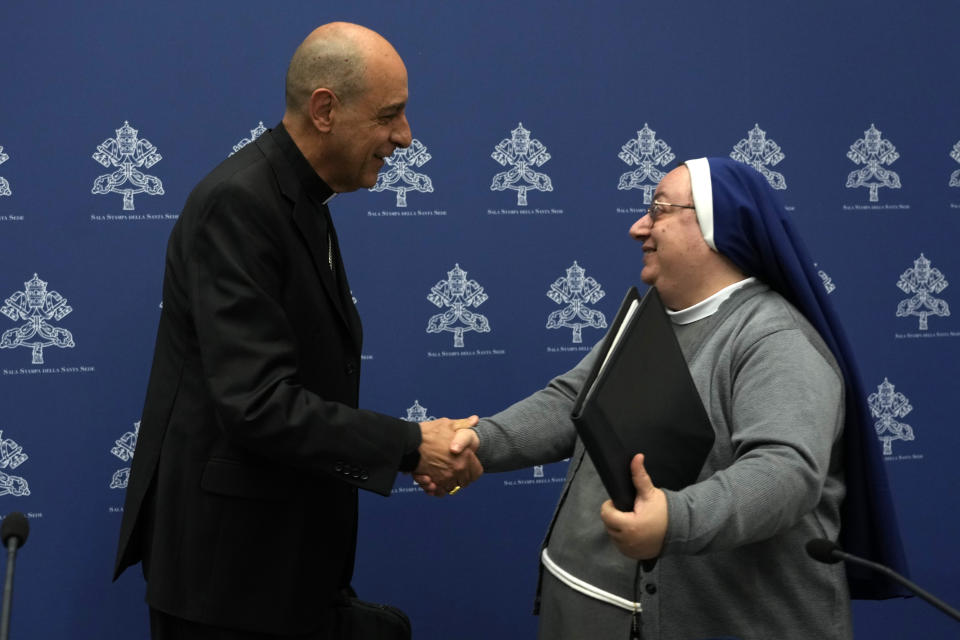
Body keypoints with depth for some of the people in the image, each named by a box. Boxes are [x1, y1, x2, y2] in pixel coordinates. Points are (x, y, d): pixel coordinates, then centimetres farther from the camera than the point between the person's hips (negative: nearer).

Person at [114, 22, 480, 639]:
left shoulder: (300, 200, 9)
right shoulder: (237, 204, -21)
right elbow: (255, 403, -28)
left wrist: (417, 451, 4)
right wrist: (409, 444, -22)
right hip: (227, 561, -9)